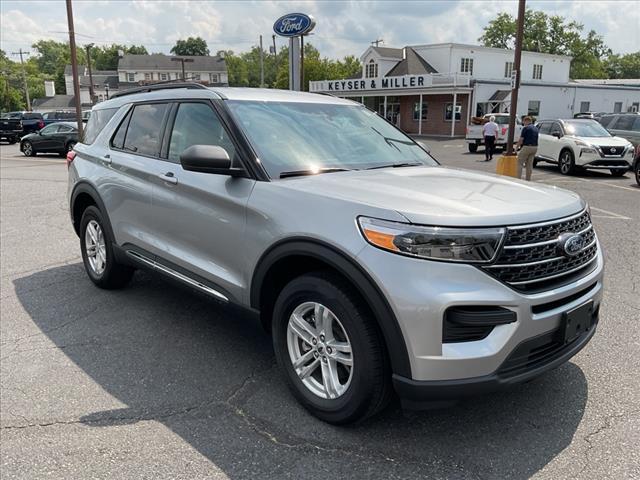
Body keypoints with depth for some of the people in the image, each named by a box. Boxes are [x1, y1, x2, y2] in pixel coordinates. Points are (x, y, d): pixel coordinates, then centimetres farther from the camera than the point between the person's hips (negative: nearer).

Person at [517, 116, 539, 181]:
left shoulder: (526, 128, -10)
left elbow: (521, 140, -12)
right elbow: (535, 138, 19)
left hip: (527, 147, -7)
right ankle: (528, 178, 13)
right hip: (535, 147, 7)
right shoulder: (536, 128, 14)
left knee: (520, 163, 0)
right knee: (530, 164, 12)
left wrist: (517, 146, 2)